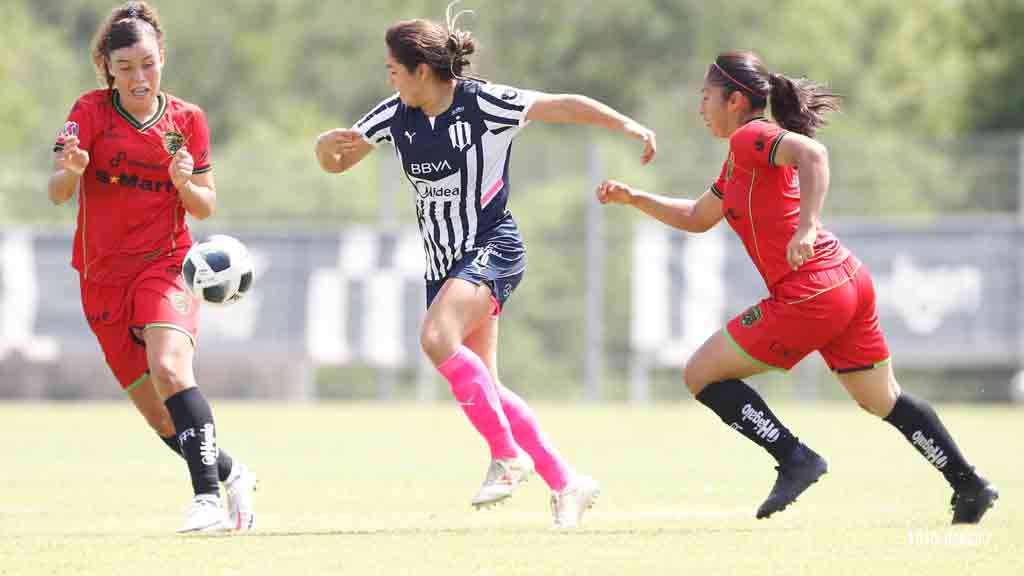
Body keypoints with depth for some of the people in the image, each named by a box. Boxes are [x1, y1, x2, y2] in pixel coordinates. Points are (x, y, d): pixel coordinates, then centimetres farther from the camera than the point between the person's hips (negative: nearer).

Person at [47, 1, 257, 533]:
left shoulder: (188, 119, 2)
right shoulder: (91, 111, -1)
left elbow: (205, 207, 7)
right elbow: (56, 192, -11)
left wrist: (185, 183, -15)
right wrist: (72, 171, -34)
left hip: (164, 265, -2)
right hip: (102, 279, 2)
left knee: (169, 369, -29)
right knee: (157, 414, 4)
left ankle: (208, 496, -31)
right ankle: (231, 474, 27)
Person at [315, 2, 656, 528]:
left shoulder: (484, 104, -14)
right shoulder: (395, 116, 3)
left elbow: (564, 106, -7)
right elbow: (335, 162, 10)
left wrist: (628, 125, -15)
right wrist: (328, 143, -14)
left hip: (491, 248, -7)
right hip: (443, 261, 7)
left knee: (437, 337, -30)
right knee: (482, 388, 3)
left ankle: (507, 454, -19)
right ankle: (566, 483, 13)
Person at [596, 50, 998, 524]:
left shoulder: (750, 137, -8)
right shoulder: (742, 159, 21)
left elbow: (812, 153, -28)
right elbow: (697, 218, 33)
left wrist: (806, 226, -37)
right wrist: (632, 198, 26)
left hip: (809, 297, -10)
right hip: (850, 281, 10)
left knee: (701, 374, -1)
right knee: (883, 400, 23)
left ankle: (795, 460, -5)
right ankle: (969, 487, 25)